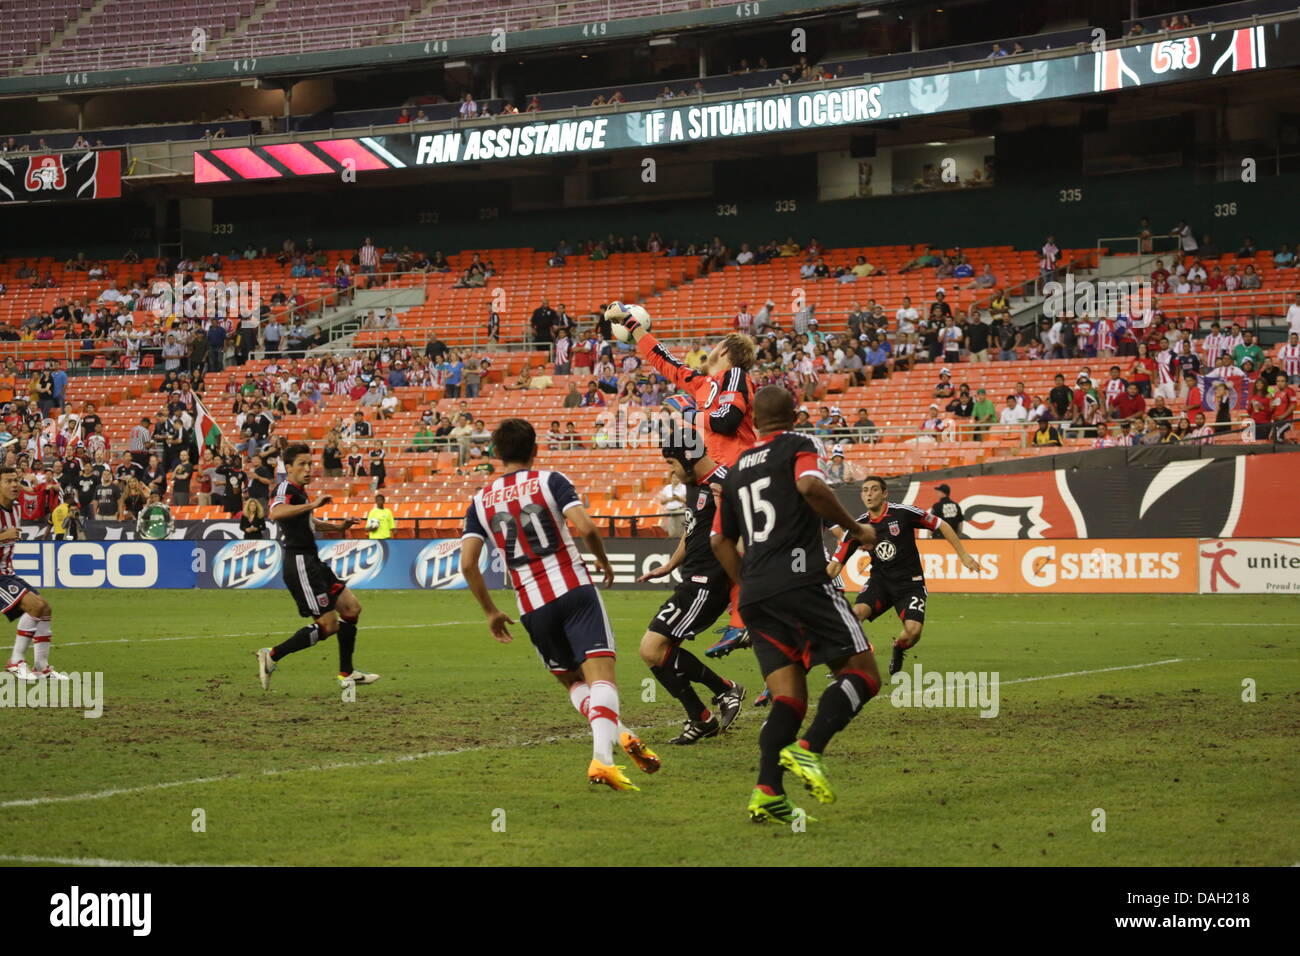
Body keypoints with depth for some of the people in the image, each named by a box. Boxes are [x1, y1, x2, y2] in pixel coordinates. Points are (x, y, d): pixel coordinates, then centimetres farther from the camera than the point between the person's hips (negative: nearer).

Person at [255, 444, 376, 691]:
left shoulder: (299, 492, 16)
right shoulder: (285, 489, -15)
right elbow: (275, 513, -40)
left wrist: (338, 527, 31)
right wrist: (313, 504, -43)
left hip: (312, 562, 10)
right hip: (300, 565, -10)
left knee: (351, 607, 11)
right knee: (328, 625, -9)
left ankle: (347, 674, 17)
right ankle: (272, 656, -2)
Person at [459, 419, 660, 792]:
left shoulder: (481, 501, 10)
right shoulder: (550, 481, 1)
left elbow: (467, 563, 3)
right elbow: (585, 527, -13)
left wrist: (490, 611, 14)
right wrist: (604, 561, 7)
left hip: (532, 607, 3)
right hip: (574, 590, -3)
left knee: (572, 680, 22)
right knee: (601, 675, -10)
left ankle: (618, 734, 2)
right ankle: (601, 757, -31)